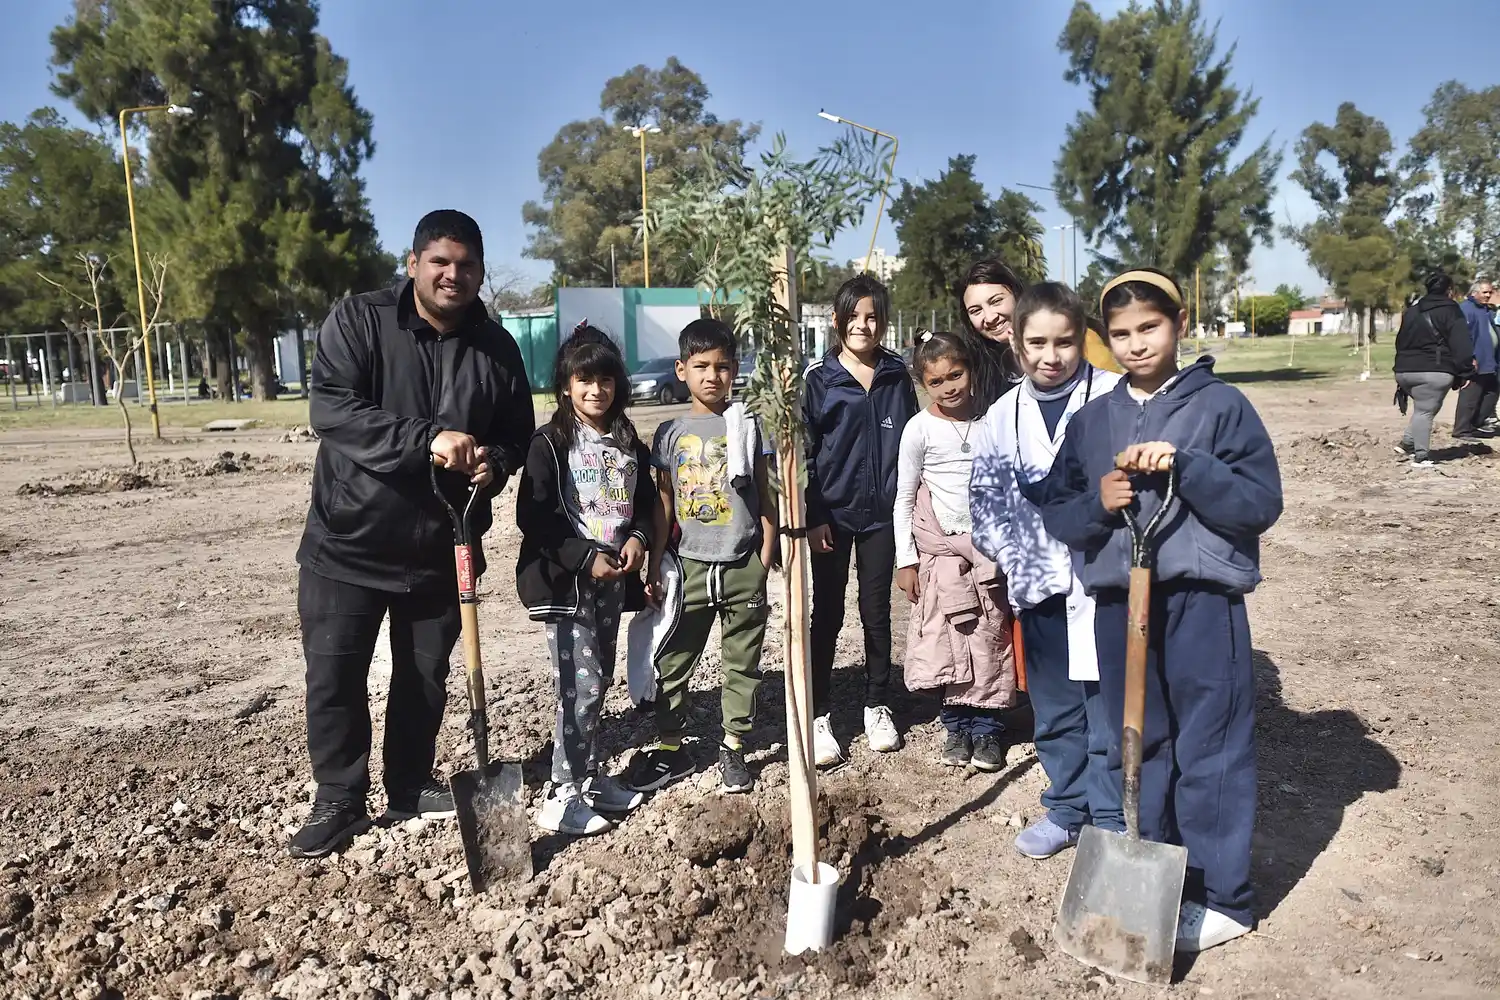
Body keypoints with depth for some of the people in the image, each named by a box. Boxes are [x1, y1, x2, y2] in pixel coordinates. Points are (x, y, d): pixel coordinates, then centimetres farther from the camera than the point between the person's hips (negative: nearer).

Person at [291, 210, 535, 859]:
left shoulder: (496, 348, 1)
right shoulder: (358, 320, -10)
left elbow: (518, 432, 9)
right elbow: (331, 408, -22)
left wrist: (493, 461, -14)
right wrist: (427, 440, -31)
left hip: (441, 548, 3)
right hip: (348, 541, -3)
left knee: (425, 676, 16)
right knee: (334, 677, 4)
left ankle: (411, 786, 36)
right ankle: (339, 801, 24)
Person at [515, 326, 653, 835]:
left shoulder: (628, 443, 9)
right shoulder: (549, 444, -8)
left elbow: (645, 501, 16)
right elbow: (533, 517, -13)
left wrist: (638, 537, -4)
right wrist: (585, 558, -18)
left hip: (613, 578, 6)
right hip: (565, 580, -6)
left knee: (598, 681, 14)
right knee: (582, 684, -7)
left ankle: (588, 774, 28)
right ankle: (563, 795, 3)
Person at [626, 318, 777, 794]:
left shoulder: (746, 425, 1)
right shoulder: (671, 433, 2)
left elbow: (765, 495, 3)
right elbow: (664, 504, 5)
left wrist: (765, 556, -3)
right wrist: (654, 567, 2)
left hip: (743, 565, 0)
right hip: (691, 564, 1)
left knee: (742, 662, 9)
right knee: (672, 661, 7)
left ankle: (734, 746, 23)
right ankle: (670, 746, 22)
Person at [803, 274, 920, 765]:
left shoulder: (897, 375, 4)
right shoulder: (818, 377, -4)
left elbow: (911, 442, 9)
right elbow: (804, 451, -5)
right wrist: (812, 516, -10)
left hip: (882, 511, 2)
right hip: (832, 513, -2)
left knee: (877, 610, 11)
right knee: (827, 613, 5)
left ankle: (878, 706, 24)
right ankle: (820, 715, 13)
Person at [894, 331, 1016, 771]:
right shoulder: (920, 429, -5)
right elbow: (904, 498, 0)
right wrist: (906, 560, -3)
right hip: (940, 547, -1)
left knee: (990, 639, 2)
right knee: (948, 641, 1)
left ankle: (987, 728, 13)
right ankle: (956, 726, 15)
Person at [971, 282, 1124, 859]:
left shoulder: (1114, 399, -8)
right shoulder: (1002, 418, 7)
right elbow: (986, 499, 12)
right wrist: (1013, 557, 3)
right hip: (1037, 586, 5)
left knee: (1107, 705, 3)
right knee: (1053, 708, 17)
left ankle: (1111, 821, 21)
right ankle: (1065, 808, 34)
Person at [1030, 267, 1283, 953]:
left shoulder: (1220, 405, -1)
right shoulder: (1091, 420, 11)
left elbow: (1261, 502, -7)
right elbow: (1054, 511, 11)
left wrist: (1184, 465, -19)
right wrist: (1097, 502, -9)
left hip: (1203, 599, -4)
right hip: (1117, 599, 4)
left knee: (1210, 751, 2)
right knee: (1137, 747, 14)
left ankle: (1221, 897, 18)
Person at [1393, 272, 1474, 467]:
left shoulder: (1411, 310, 17)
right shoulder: (1450, 310, -3)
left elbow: (1401, 342, 21)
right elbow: (1460, 343, -9)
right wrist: (1464, 371, -6)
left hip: (1405, 370, 6)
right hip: (1435, 371, -6)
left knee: (1422, 409, 20)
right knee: (1426, 411, -5)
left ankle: (1407, 443, 12)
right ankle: (1420, 456, -7)